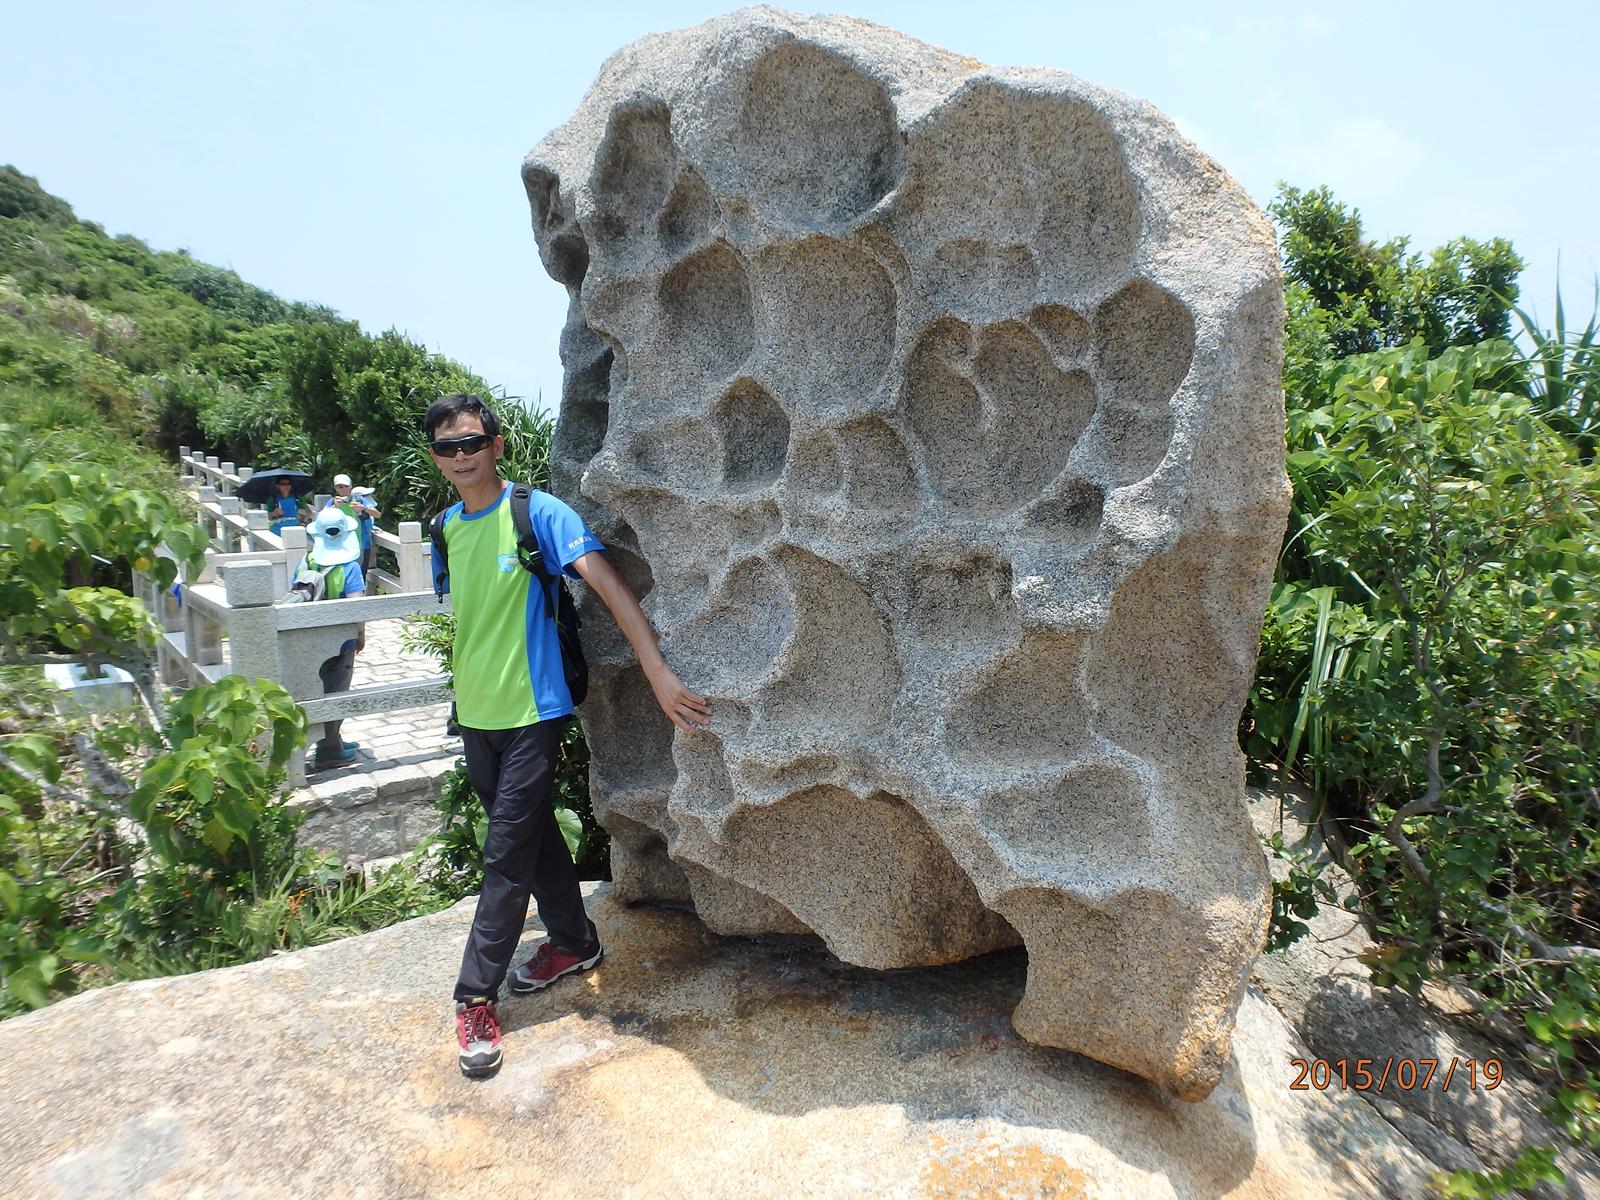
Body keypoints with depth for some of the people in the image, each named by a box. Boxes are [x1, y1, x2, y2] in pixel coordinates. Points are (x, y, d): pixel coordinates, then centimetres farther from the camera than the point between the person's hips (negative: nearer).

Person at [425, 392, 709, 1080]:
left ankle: (477, 996, 13)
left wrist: (658, 673, -30)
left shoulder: (537, 513, -13)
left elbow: (610, 587, -21)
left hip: (532, 712, -6)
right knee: (533, 835, 18)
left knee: (507, 855, -1)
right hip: (475, 713, 6)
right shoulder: (447, 526, 5)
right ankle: (574, 943, 36)